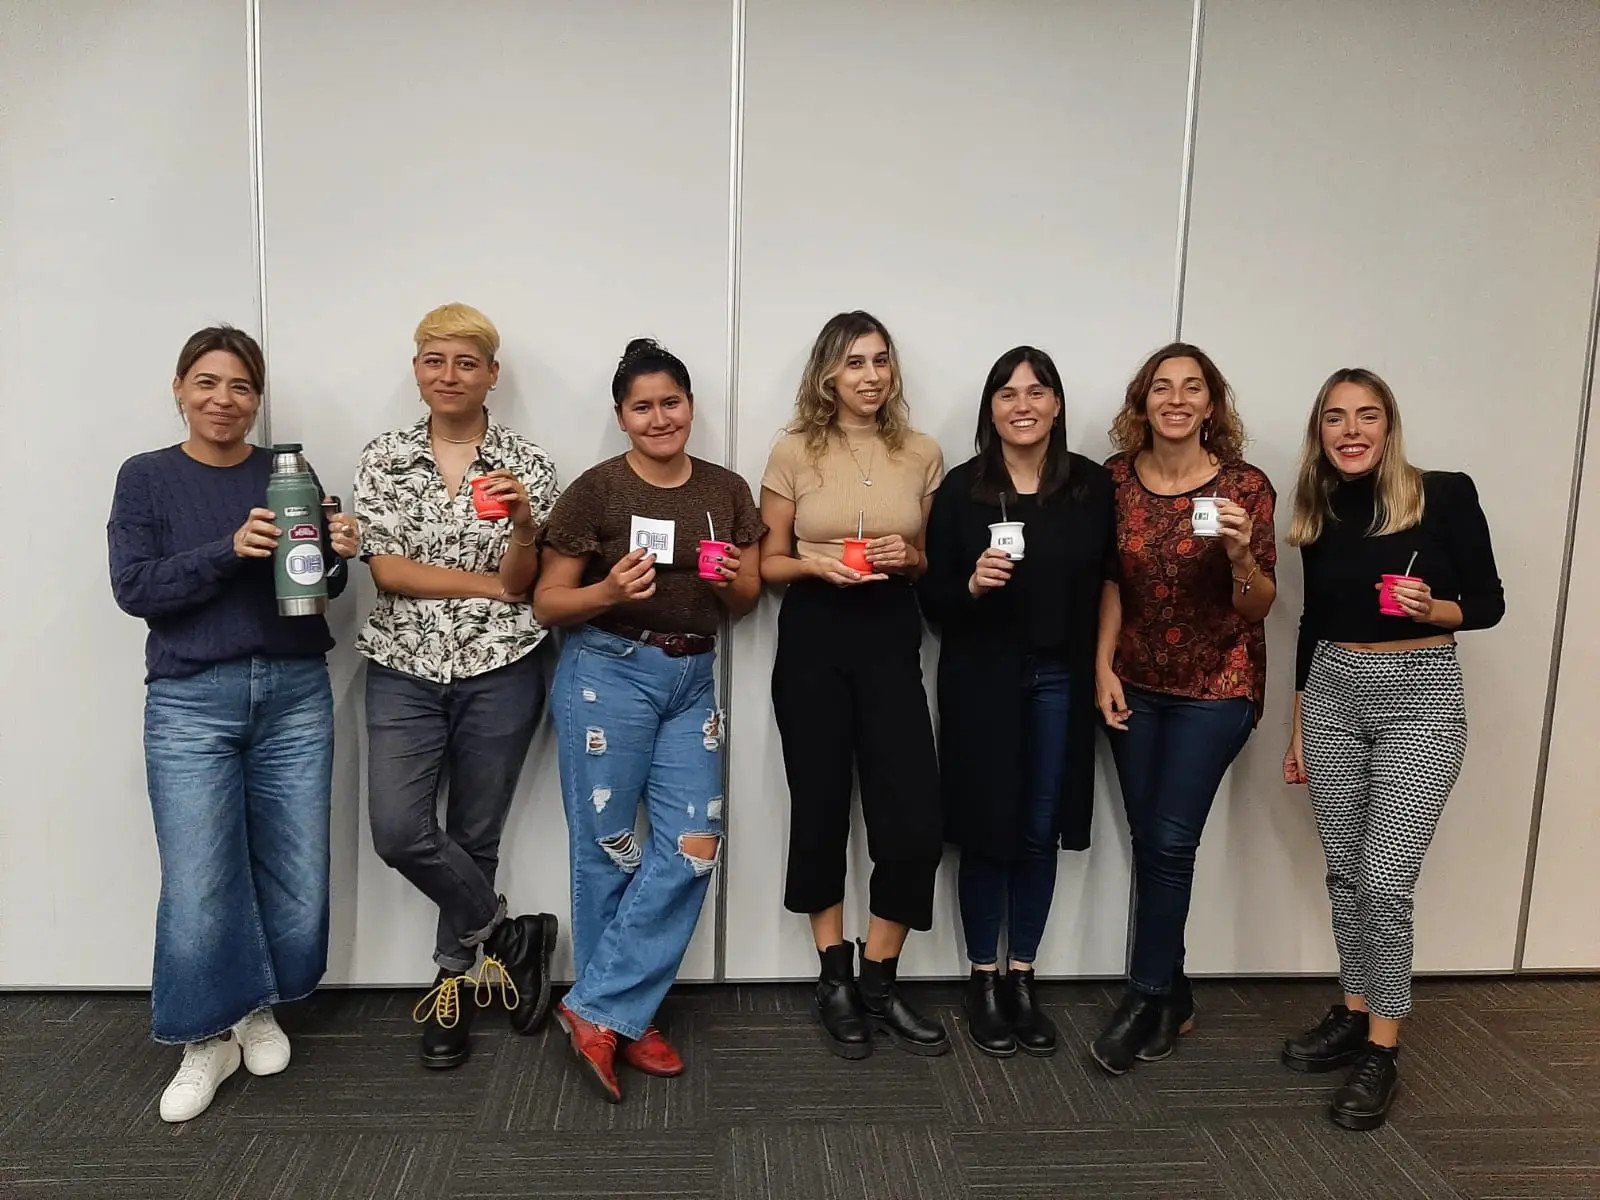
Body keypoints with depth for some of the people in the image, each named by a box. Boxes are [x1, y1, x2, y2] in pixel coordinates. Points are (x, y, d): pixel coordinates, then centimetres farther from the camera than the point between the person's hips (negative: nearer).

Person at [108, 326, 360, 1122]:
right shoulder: (146, 478, 2)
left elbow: (319, 587, 7)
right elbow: (133, 588, -7)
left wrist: (337, 553, -16)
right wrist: (230, 550, -21)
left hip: (295, 695, 2)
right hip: (192, 702, -2)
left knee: (295, 874, 6)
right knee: (198, 886, -4)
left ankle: (259, 1007, 30)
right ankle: (206, 1040, 18)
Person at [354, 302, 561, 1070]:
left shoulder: (526, 463, 0)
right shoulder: (384, 457, 3)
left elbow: (523, 583, -4)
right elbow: (386, 570, -5)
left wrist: (523, 526, -24)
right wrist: (489, 583, -9)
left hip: (499, 671, -1)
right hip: (404, 669, 1)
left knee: (475, 836, 7)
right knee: (397, 830, -11)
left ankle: (454, 981, 29)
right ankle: (508, 934, 13)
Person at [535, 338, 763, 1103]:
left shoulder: (727, 491, 6)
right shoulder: (596, 490, -7)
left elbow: (747, 600, 13)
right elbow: (547, 603, -4)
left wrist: (732, 581, -9)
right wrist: (609, 592, -22)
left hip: (692, 677, 5)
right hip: (607, 673, -4)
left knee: (692, 850, -1)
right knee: (609, 851, 4)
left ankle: (599, 1010, 11)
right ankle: (617, 1018, 21)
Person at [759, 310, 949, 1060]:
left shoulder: (922, 454, 4)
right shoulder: (794, 452, -1)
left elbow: (938, 559, 12)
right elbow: (768, 563, 3)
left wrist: (909, 557, -9)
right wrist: (815, 564, -16)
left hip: (892, 639, 2)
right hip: (814, 639, -1)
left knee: (914, 819, -4)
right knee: (820, 810, 7)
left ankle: (880, 985, 16)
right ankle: (835, 981, 26)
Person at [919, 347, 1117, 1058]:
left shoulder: (1092, 485, 2)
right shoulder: (961, 488, -4)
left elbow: (1109, 583, 6)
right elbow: (932, 598, -3)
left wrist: (1103, 670, 0)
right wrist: (972, 584, -23)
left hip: (1060, 681, 2)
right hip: (982, 680, -2)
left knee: (1040, 833, 9)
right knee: (987, 831, 4)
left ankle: (1021, 979, 25)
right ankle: (982, 983, 21)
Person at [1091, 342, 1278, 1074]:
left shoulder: (1245, 486, -10)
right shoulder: (1117, 478, -2)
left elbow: (1258, 607, -8)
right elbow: (1110, 581, 7)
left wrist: (1239, 553, -26)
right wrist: (1103, 665, -1)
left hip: (1216, 686, -3)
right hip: (1135, 682, 3)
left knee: (1170, 841, -6)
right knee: (1147, 841, 8)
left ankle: (1146, 999, 11)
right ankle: (1171, 996, 25)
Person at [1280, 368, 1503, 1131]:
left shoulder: (1446, 495, -7)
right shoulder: (1318, 515, 5)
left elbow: (1489, 602, -1)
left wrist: (1433, 609, -24)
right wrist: (1297, 731, 13)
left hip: (1420, 698, -4)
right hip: (1332, 695, 4)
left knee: (1385, 881, -7)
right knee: (1345, 872, 11)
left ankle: (1382, 1053, 7)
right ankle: (1353, 1014, 27)